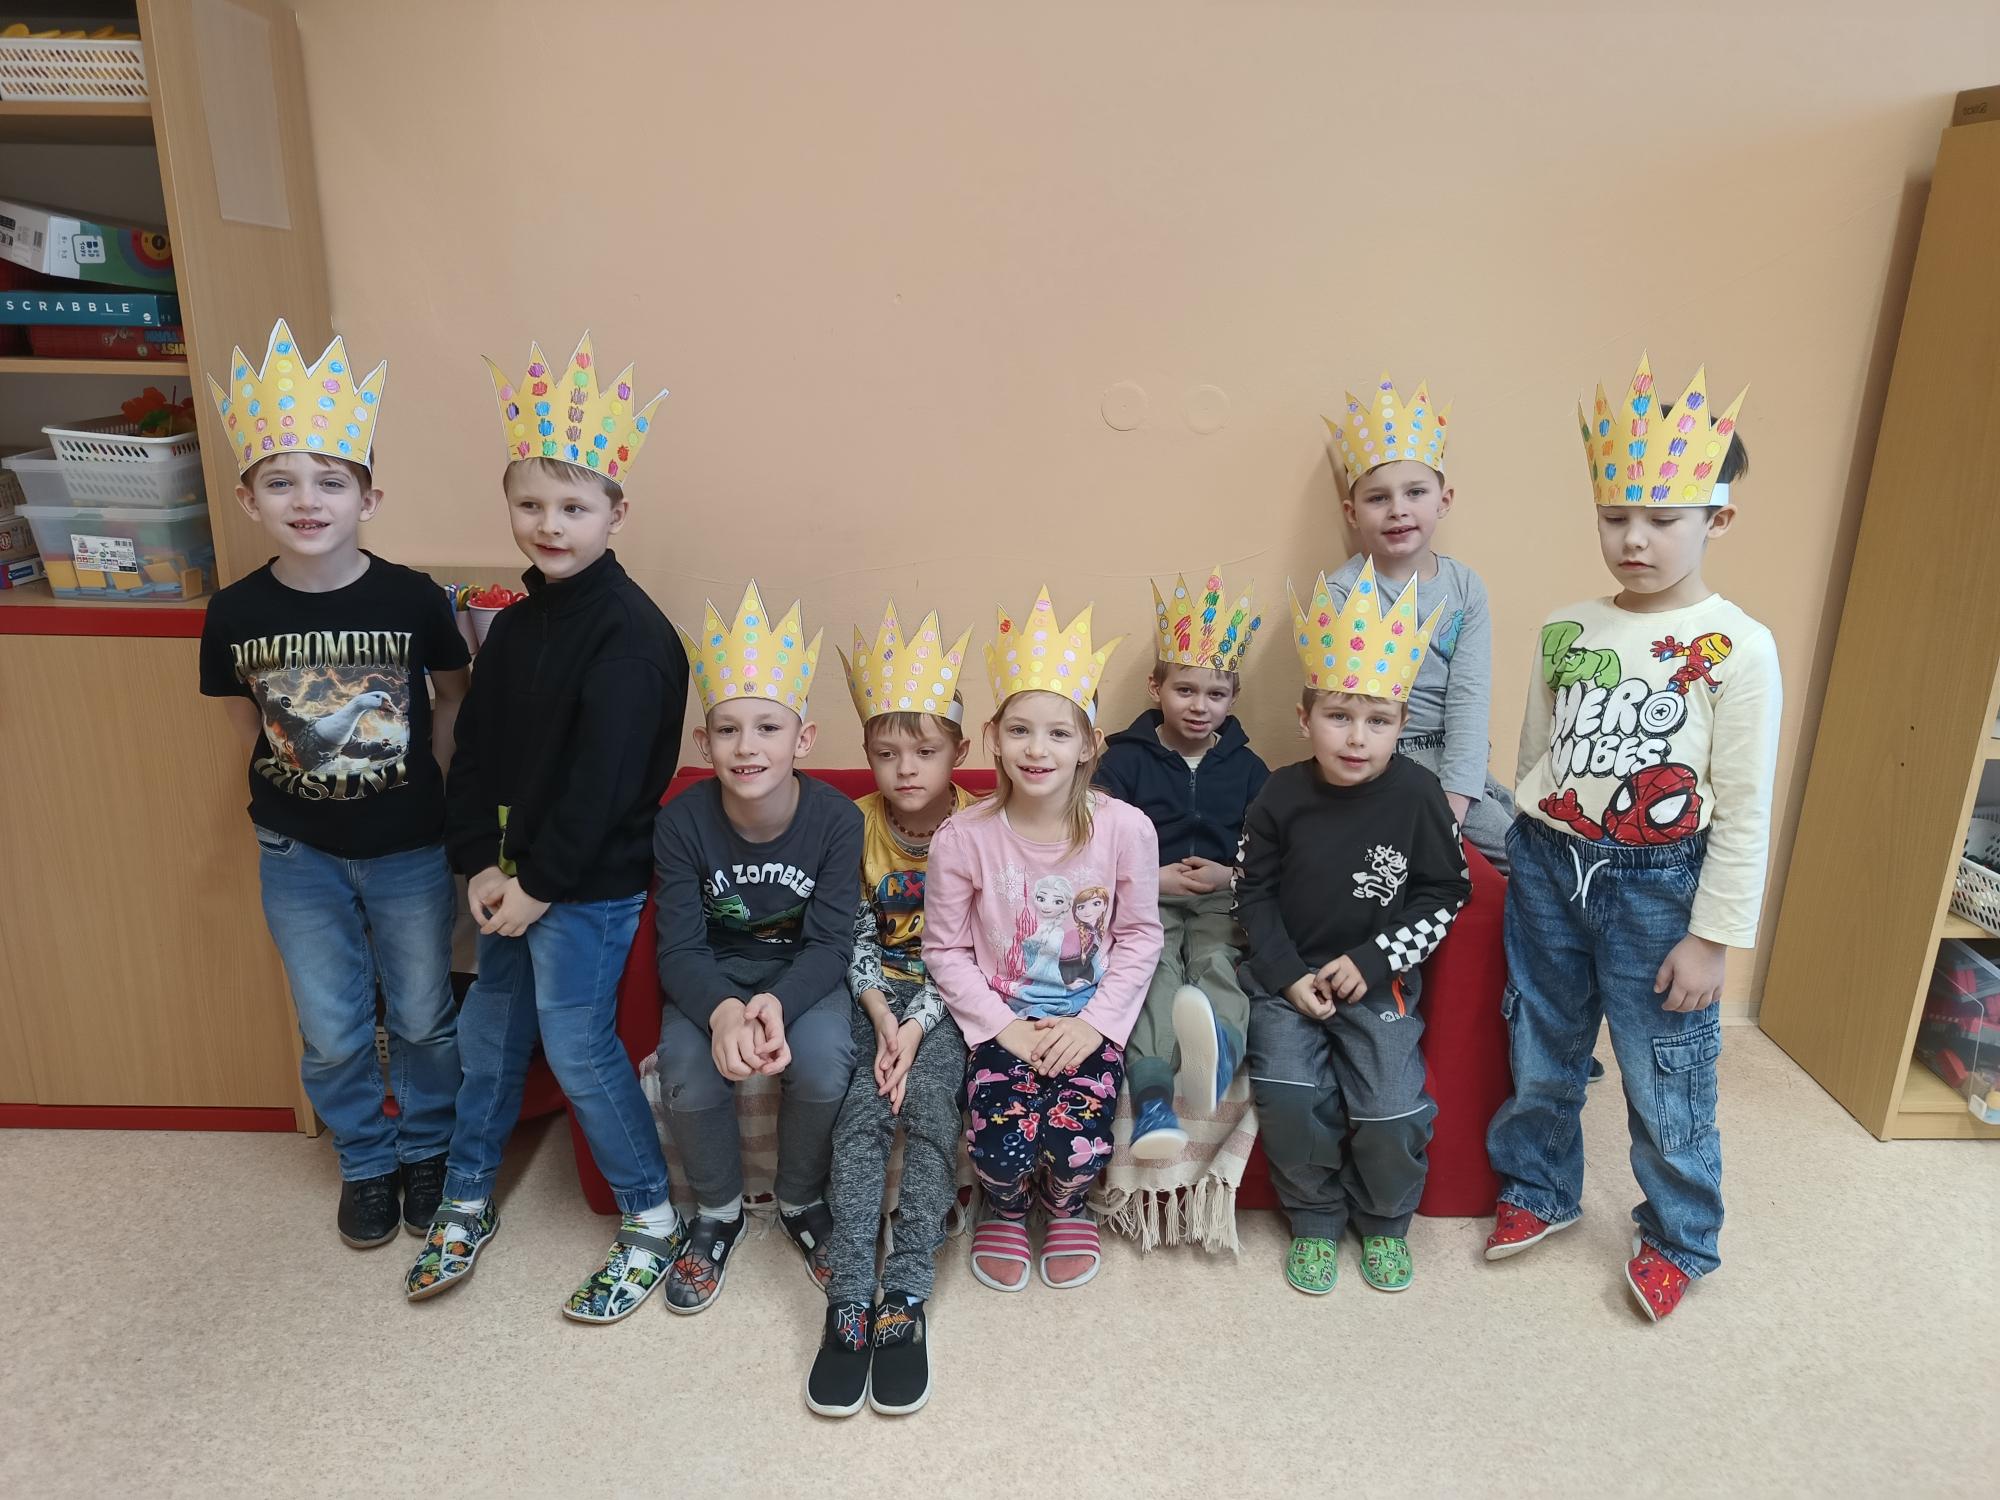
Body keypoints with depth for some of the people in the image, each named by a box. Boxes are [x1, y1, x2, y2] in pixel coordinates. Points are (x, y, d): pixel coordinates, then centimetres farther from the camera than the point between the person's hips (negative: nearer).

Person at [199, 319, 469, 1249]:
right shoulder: (236, 612, -9)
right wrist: (285, 788, 4)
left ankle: (428, 1149, 38)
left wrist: (428, 784, -2)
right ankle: (366, 1161, 38)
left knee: (422, 1017, 14)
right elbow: (247, 719, 7)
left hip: (409, 848, -1)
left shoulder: (411, 598, -14)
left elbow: (453, 697, 1)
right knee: (331, 1032, 14)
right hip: (297, 855, 2)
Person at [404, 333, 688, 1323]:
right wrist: (478, 864, -3)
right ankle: (466, 1203, 39)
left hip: (590, 885, -8)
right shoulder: (516, 624, 7)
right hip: (514, 877, 8)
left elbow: (604, 780, -21)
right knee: (488, 1032, 18)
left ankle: (653, 1221, 20)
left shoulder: (629, 633, -18)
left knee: (577, 1046, 1)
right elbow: (476, 749, 7)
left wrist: (540, 884, -16)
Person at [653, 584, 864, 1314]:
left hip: (804, 973, -1)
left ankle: (802, 1201, 5)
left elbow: (830, 944, -16)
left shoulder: (836, 818, -19)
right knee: (689, 1075, -26)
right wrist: (722, 1010, -37)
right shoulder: (682, 821, -16)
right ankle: (718, 1211, 6)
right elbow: (680, 948, -16)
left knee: (823, 1065, -29)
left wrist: (777, 1003, -37)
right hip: (714, 975, 1)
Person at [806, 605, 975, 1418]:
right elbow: (854, 935, -2)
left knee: (929, 1106, -26)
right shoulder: (857, 825, -2)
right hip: (877, 990, 2)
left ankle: (906, 1297, -17)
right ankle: (850, 1299, -18)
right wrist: (881, 1016, -17)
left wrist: (918, 1027, -20)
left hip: (947, 995, -1)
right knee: (861, 1112, -22)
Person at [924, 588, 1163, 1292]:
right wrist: (1001, 1026, -10)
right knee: (1003, 1147, -20)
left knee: (1078, 1147, -20)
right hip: (1001, 1021, 0)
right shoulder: (962, 837, -11)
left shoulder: (1125, 828, -11)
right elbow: (946, 949, -3)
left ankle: (1067, 1206, 22)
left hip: (1089, 1020, 0)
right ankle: (1006, 1209, 22)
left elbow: (1139, 937, -1)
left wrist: (1095, 1023, -10)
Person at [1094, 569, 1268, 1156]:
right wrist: (1151, 878, -9)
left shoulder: (1247, 768, 14)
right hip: (1144, 896, -1)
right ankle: (1153, 1105, -49)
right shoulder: (1124, 760, 8)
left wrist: (1230, 875, -7)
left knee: (1218, 965, -31)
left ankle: (1219, 1054, -63)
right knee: (1154, 970, -31)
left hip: (1222, 900, 2)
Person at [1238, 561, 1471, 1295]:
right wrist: (1287, 973, -11)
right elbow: (1255, 891, 0)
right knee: (1290, 1093, -18)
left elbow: (1445, 892, -2)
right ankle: (1315, 1219, 12)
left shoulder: (1416, 795, -11)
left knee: (1394, 1110, -12)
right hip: (1288, 974, 0)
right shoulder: (1282, 795, -8)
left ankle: (1384, 1222, 22)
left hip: (1378, 978, 0)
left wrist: (1371, 960, -10)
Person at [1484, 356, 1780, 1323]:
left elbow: (1745, 810, -10)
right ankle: (1538, 1190, 41)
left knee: (1664, 1073, 8)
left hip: (1657, 882, -4)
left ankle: (1676, 1237, 32)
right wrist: (1531, 858, 11)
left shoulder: (1739, 648, -11)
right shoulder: (1564, 630, 1)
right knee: (1539, 1053, 17)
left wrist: (1713, 935, -9)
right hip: (1548, 865, 4)